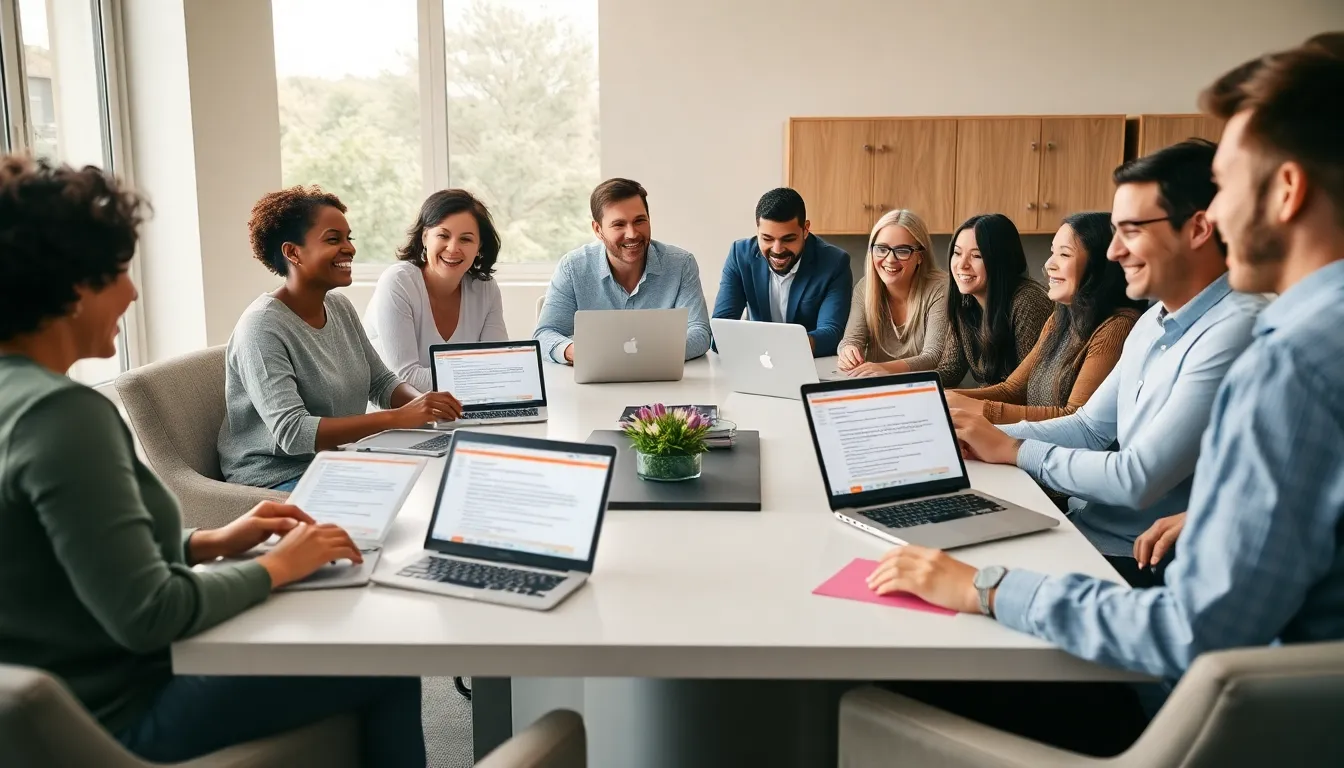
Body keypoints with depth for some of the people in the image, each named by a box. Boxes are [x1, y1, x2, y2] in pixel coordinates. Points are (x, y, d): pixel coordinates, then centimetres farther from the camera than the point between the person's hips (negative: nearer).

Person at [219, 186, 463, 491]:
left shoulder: (341, 308, 6)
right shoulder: (262, 327, -19)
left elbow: (381, 382, 12)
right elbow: (291, 432, -27)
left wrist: (422, 402, -11)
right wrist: (399, 418, -32)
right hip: (279, 480, -7)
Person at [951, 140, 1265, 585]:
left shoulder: (1235, 332, -23)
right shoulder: (1153, 321, 8)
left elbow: (1137, 480, -24)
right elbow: (1091, 428, 13)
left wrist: (1013, 451, -12)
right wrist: (990, 436, -2)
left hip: (1141, 566, -8)